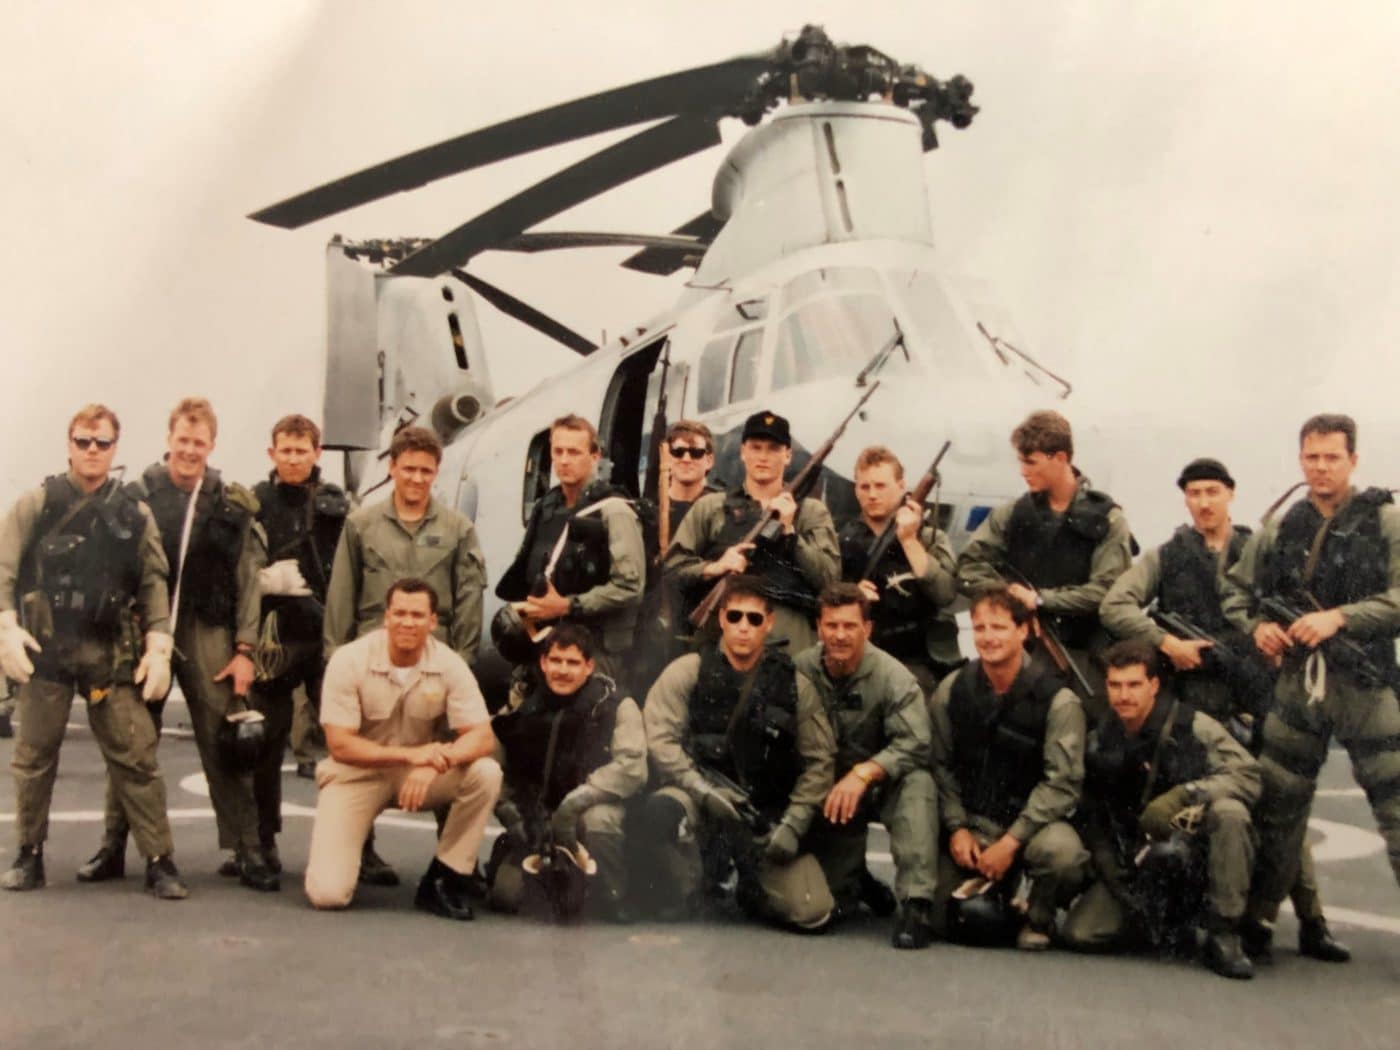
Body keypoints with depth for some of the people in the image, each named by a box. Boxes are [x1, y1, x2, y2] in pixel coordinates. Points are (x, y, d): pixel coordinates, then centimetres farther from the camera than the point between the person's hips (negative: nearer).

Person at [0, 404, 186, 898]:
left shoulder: (134, 513, 7)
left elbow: (154, 582, 4)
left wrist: (158, 646, -6)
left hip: (112, 653, 0)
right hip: (44, 648, 0)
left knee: (136, 757, -3)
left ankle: (159, 861, 1)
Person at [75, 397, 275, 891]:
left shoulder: (232, 504, 4)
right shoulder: (137, 495, 2)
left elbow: (247, 581, 2)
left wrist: (243, 648, -3)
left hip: (207, 638, 0)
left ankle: (247, 851, 6)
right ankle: (113, 846, 20)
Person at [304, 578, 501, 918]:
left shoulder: (449, 664, -13)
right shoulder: (349, 660, -18)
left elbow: (482, 737, -18)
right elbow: (340, 746, -19)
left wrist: (435, 762, -37)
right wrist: (410, 754, -30)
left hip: (423, 773, 3)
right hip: (357, 774, -2)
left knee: (485, 773, -28)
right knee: (327, 893, -19)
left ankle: (444, 878, -10)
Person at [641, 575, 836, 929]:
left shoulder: (794, 685, 2)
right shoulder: (687, 672, -2)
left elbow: (819, 761, 3)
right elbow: (658, 739, -8)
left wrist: (793, 823, -7)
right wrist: (705, 790, -19)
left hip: (768, 817, 1)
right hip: (702, 804, -1)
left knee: (813, 912, -14)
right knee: (661, 809, -36)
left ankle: (753, 889, 22)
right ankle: (688, 894, -6)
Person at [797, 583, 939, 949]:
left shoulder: (893, 677, -17)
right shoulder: (800, 671, -10)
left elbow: (914, 746, -27)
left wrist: (864, 773, -40)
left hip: (882, 784, -2)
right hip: (826, 789, 2)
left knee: (917, 782, -36)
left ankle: (916, 902, -34)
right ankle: (855, 881, 34)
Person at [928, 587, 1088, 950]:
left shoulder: (1057, 699, -12)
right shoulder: (952, 690, 0)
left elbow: (1063, 782, -14)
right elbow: (941, 765, 4)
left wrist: (1011, 841, -18)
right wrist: (957, 828, -8)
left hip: (1031, 819, -3)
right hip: (971, 821, 4)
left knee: (1061, 851, -37)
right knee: (937, 915, -8)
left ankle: (1039, 918, -2)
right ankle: (998, 889, 26)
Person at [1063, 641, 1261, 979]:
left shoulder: (1191, 726, -11)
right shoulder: (1099, 742, 1)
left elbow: (1248, 775, -20)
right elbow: (1094, 816, 7)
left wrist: (1184, 795, -33)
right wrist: (1108, 866, -9)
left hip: (1195, 852, -3)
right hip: (1134, 863, 3)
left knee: (1229, 811, -34)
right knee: (1079, 934, -14)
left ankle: (1224, 935, -21)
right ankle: (1168, 923, 14)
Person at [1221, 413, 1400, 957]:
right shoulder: (1280, 528, 9)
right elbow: (1235, 589, 15)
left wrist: (1338, 617, -22)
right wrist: (1256, 625, -4)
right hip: (1298, 682, 4)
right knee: (1277, 805, 9)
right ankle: (1258, 917, 20)